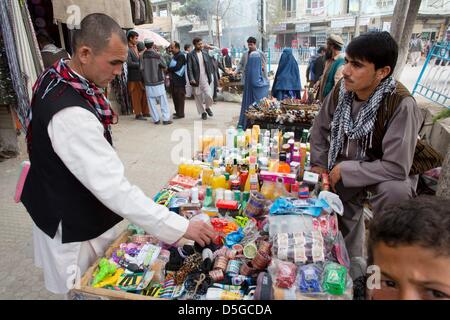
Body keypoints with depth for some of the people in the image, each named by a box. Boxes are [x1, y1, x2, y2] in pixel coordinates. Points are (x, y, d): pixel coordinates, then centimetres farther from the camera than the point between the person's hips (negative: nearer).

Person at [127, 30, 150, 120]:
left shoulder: (137, 47, 12)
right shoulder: (127, 49, -11)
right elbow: (129, 63, -18)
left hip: (142, 75, 7)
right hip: (134, 76, -7)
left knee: (145, 94, 10)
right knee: (136, 96, 1)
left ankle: (145, 112, 21)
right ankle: (138, 114, 9)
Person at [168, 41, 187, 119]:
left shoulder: (181, 56, -11)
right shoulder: (174, 56, 16)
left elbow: (177, 67, -20)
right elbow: (171, 66, 16)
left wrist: (168, 69, -13)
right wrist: (169, 69, -2)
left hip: (179, 80, -9)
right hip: (173, 80, 9)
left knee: (180, 97, -3)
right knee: (175, 96, 13)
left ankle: (180, 114, 2)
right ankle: (177, 112, 23)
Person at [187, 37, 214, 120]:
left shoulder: (205, 53, 8)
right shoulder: (190, 55, -5)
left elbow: (209, 65, 12)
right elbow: (189, 69, -9)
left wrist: (210, 76, 6)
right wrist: (191, 79, -20)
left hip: (205, 78, 2)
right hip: (196, 80, -2)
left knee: (209, 95, -12)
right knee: (198, 97, 6)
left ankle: (207, 107, 18)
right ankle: (202, 112, 24)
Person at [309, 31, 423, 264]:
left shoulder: (401, 105, -31)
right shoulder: (341, 90, -15)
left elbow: (396, 167, -33)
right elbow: (320, 128, 0)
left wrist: (344, 170, -27)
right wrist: (319, 166, -7)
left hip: (388, 173, -4)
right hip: (344, 167, 4)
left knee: (394, 191, -35)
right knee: (344, 227, 9)